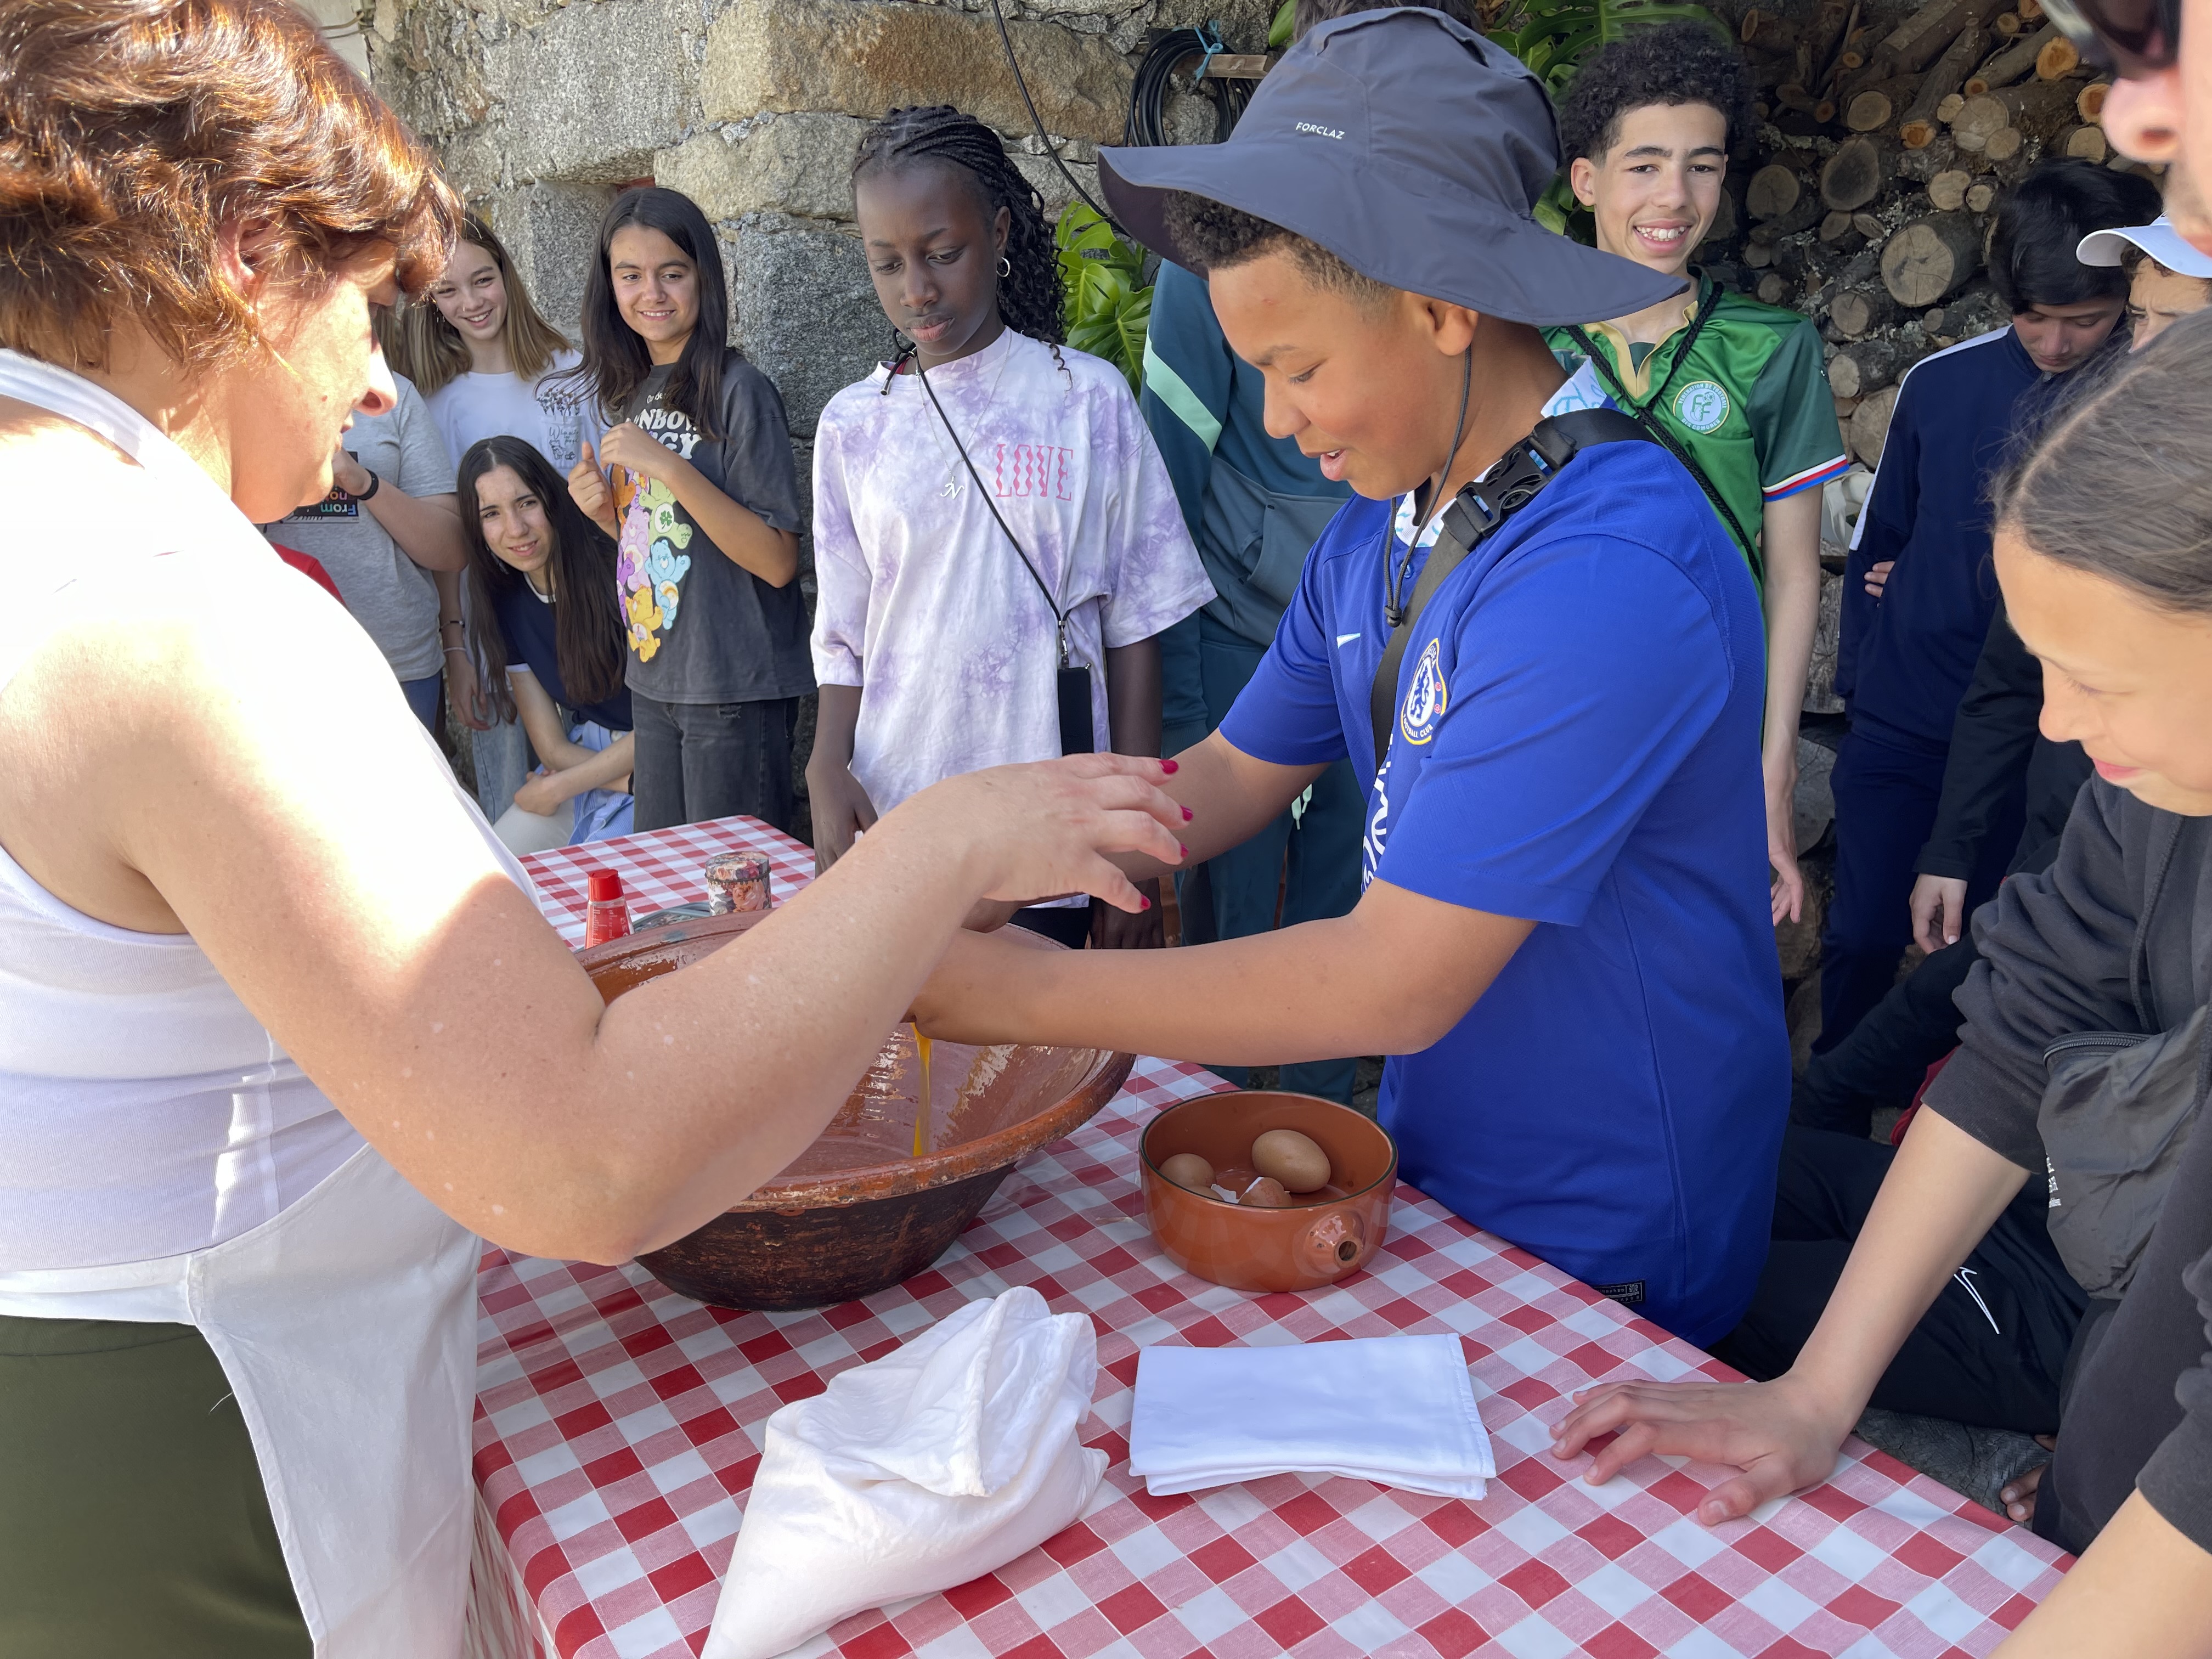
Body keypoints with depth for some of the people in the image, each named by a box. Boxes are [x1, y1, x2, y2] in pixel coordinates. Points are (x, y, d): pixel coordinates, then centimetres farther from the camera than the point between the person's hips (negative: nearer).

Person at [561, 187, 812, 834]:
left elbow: (777, 562, -18)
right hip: (653, 681, 7)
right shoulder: (629, 394, 11)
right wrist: (606, 513, -1)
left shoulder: (738, 391, -12)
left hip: (736, 689, -7)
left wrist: (670, 468, -23)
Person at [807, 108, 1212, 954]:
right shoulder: (853, 425, 6)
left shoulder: (1090, 399, -1)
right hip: (893, 824, 2)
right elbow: (843, 636, 9)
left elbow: (1133, 627, 0)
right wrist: (827, 767, -9)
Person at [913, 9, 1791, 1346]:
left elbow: (1400, 982, -29)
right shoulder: (1381, 524, 0)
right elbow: (1232, 776, 7)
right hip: (1433, 1166, 7)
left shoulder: (1608, 572, -29)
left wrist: (1030, 993, -24)